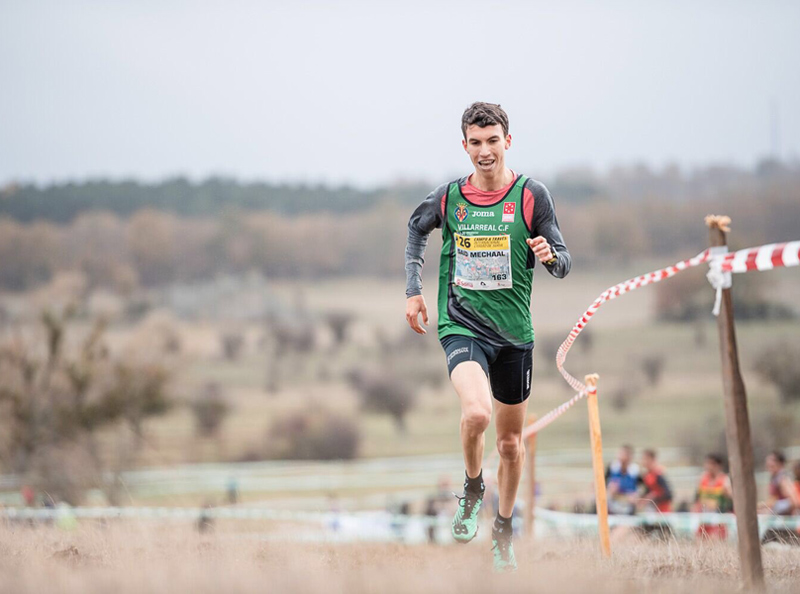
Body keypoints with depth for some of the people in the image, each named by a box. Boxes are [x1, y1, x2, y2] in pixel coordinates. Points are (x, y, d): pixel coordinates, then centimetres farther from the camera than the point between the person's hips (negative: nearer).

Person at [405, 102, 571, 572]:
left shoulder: (532, 195, -4)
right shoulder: (448, 198, -1)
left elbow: (563, 265, -1)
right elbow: (417, 229, 21)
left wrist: (550, 255, -25)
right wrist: (414, 290, 14)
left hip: (514, 332, 1)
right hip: (462, 326, -1)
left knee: (511, 441, 11)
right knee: (476, 414, -28)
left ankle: (504, 530, 33)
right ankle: (472, 490, 1)